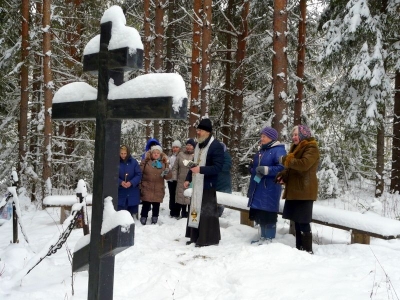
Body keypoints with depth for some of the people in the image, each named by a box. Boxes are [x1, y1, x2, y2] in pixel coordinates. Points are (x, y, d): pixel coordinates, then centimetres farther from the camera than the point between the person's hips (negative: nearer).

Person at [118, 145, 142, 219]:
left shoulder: (134, 162, -5)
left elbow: (139, 174, -5)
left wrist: (131, 183, -20)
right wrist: (120, 182, -21)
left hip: (133, 192, 0)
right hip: (121, 192, 0)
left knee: (133, 212, 10)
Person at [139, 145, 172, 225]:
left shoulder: (164, 163, 7)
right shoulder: (146, 162, 0)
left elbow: (169, 176, 4)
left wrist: (167, 173, -15)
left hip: (158, 190, 2)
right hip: (147, 189, -2)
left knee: (156, 206, 11)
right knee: (146, 205, 1)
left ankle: (154, 221, 26)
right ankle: (143, 220, 15)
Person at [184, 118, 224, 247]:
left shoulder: (216, 146, -14)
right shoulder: (198, 145, 15)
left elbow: (217, 167, -20)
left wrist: (201, 169, -30)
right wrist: (188, 179, 19)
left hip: (208, 185, -9)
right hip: (197, 184, 9)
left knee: (207, 211, -3)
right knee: (195, 210, 12)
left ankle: (209, 238, 7)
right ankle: (196, 236, 23)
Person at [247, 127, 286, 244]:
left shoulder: (278, 150, -9)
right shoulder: (261, 151, 19)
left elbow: (282, 167, -22)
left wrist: (266, 170, -28)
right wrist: (248, 169, 10)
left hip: (270, 190, -9)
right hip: (258, 189, 9)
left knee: (268, 214, -5)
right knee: (260, 214, 14)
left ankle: (269, 239, 3)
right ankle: (262, 236, 25)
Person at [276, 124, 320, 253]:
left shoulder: (311, 148, -8)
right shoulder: (296, 148, 20)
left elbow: (304, 164, -26)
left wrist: (285, 159, -20)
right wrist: (283, 176, 3)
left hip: (304, 192, -9)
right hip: (294, 191, 9)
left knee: (303, 223, -7)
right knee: (297, 222, 12)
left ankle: (308, 251, -1)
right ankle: (299, 249, 19)